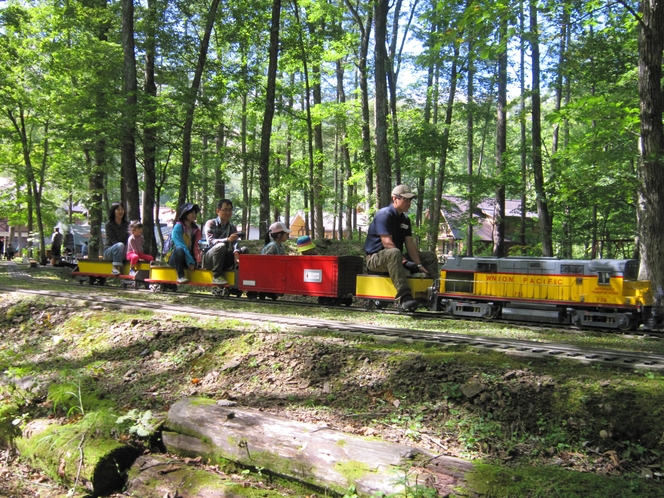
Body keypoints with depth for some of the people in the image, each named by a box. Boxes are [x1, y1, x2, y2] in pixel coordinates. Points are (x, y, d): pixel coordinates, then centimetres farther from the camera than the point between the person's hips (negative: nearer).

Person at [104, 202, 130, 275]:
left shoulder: (126, 223, 8)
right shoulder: (109, 224, -5)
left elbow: (129, 236, -8)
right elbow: (113, 240, -14)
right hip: (109, 251, -3)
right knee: (120, 245, -36)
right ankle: (115, 268, -37)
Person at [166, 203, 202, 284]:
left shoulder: (196, 229, 8)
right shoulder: (178, 227, -11)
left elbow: (196, 247, 1)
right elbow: (181, 245, -21)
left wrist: (198, 261, -17)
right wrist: (190, 261, -27)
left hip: (189, 257, 6)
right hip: (174, 258, -5)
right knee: (179, 249, -39)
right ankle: (180, 276, -32)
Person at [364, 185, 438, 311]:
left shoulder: (405, 219, 13)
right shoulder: (384, 215, -14)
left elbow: (410, 244, 6)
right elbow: (387, 243, -23)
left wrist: (418, 265, -6)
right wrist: (405, 261, -26)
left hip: (395, 257, 9)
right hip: (375, 259, -9)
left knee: (430, 256, 5)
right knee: (394, 253, -43)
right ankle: (404, 297, -50)